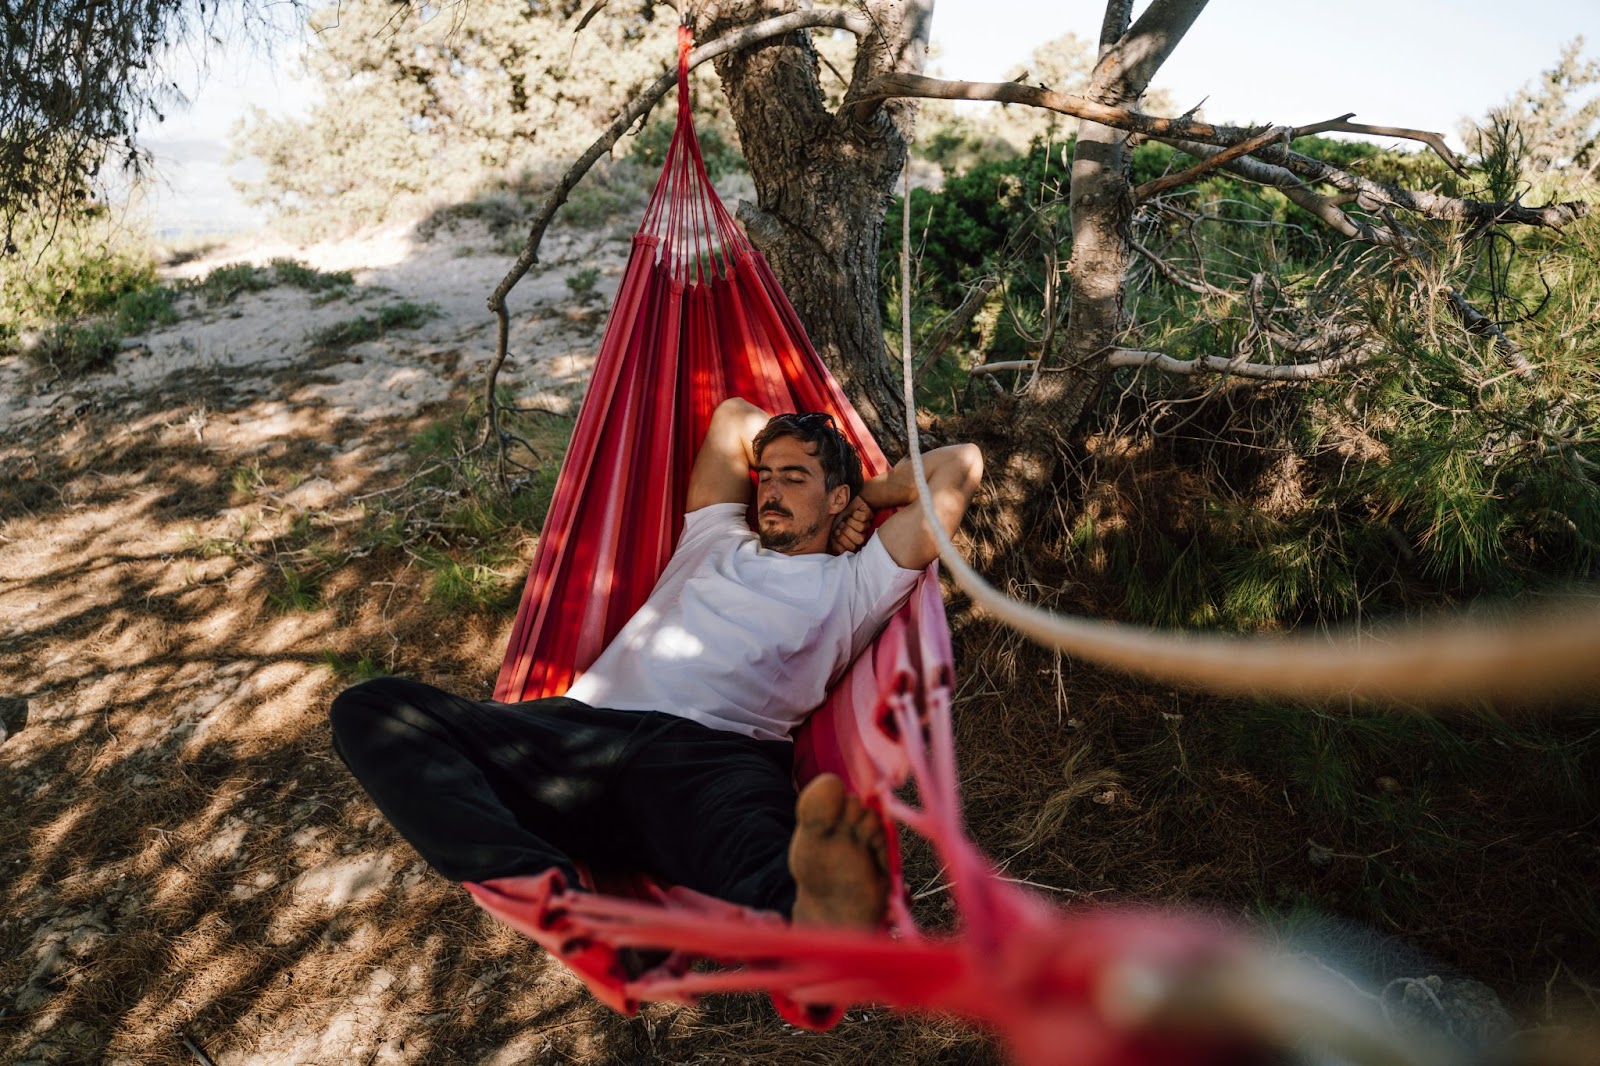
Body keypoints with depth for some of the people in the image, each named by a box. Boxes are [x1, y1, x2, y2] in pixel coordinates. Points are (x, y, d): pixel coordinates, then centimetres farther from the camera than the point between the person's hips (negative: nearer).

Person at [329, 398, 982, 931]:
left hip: (714, 752, -3)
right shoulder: (718, 538, 32)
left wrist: (870, 491, 32)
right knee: (371, 709, -18)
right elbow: (732, 417, 43)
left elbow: (960, 465, 20)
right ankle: (550, 892, -44)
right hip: (581, 729, 4)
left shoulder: (854, 583, 21)